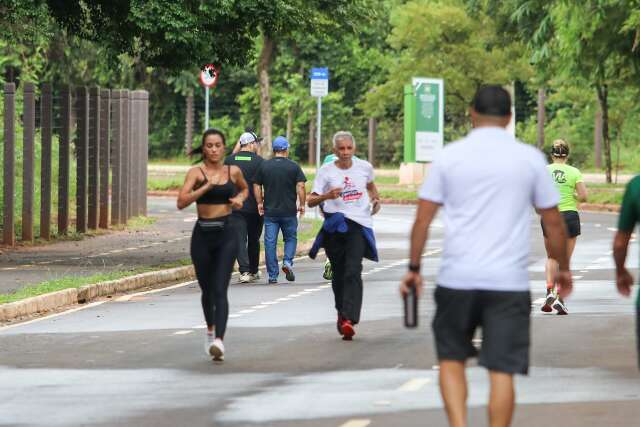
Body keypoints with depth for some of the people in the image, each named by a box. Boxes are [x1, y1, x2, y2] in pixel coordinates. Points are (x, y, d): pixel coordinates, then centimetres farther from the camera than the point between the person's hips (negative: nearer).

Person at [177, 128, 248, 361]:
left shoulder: (233, 171, 5)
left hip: (226, 235, 0)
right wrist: (207, 186, -24)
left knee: (220, 289, -15)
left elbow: (245, 189, 27)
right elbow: (181, 202, -16)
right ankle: (210, 329, 42)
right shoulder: (196, 172, -3)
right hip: (202, 234, 0)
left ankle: (219, 340, -26)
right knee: (207, 289, 14)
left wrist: (240, 199, 5)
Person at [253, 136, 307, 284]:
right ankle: (288, 262, -7)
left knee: (270, 242, 3)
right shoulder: (294, 166, -2)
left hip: (270, 211, 1)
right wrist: (302, 204, 2)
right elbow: (300, 186, -7)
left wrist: (260, 203, 14)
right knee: (290, 238, 16)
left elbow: (256, 186, 5)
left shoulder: (264, 165, 3)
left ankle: (272, 276, 1)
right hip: (289, 211, -1)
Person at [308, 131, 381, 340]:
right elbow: (311, 201, -3)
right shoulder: (326, 171, 1)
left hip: (359, 224, -1)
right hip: (334, 225, 1)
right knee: (338, 273, 7)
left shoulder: (364, 167, 7)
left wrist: (375, 199, 11)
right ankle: (341, 312, 30)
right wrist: (327, 196, -22)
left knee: (353, 272, -16)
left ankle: (349, 319, -25)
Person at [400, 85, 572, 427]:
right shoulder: (530, 158, 3)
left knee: (451, 360, 15)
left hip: (457, 279, 0)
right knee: (502, 371, 2)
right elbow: (553, 222, 7)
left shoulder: (449, 156, 2)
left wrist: (414, 268, 10)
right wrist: (562, 268, 20)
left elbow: (423, 219, 0)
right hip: (509, 282, 0)